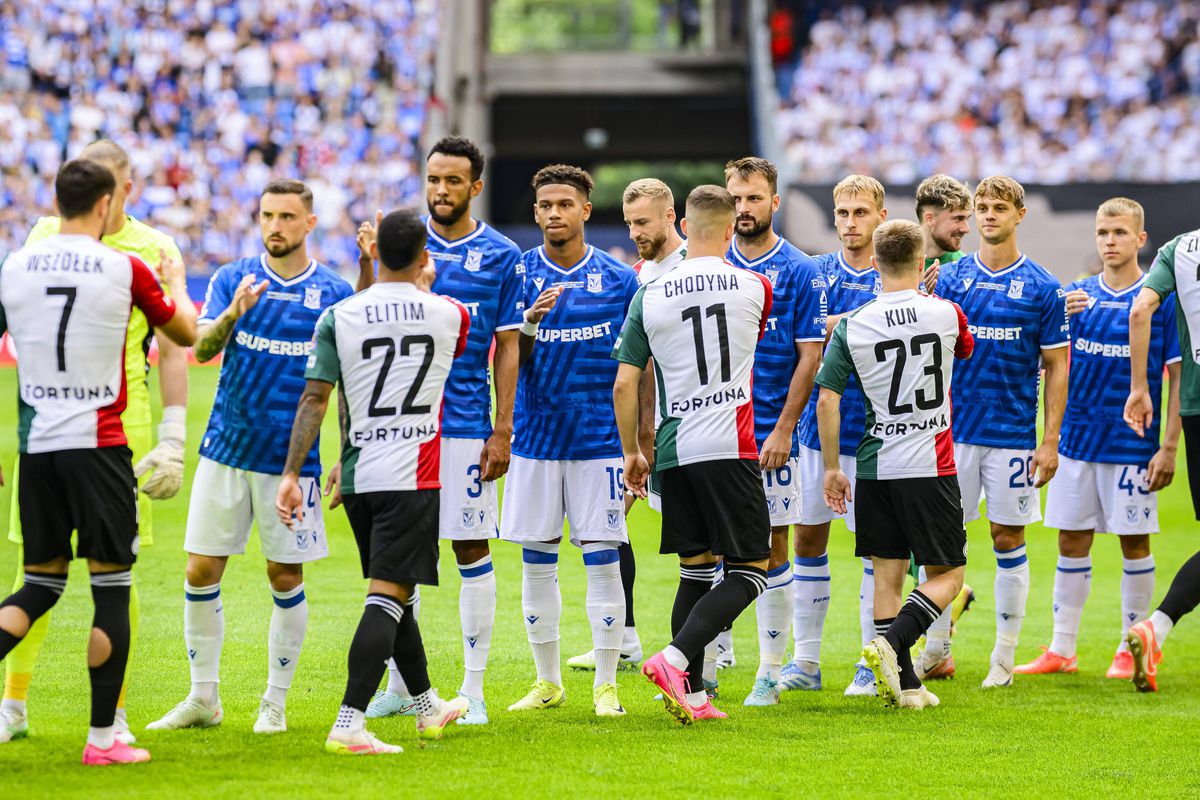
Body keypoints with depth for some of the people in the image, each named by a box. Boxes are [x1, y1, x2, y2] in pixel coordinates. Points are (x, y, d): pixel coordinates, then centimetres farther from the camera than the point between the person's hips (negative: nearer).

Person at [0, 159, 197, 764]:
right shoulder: (125, 269, -5)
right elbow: (185, 333, 10)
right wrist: (176, 284, 30)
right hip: (97, 444, -4)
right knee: (112, 586, 3)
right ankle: (103, 738, 3)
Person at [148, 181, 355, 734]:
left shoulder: (333, 293, 1)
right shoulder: (232, 279, 2)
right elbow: (202, 349, -10)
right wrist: (233, 313, -29)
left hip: (293, 458, -1)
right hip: (226, 449, 1)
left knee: (286, 578, 3)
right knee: (201, 572, 1)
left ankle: (275, 703, 14)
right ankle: (203, 698, 12)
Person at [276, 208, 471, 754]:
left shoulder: (338, 317, 0)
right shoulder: (447, 315, 0)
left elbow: (314, 398, -5)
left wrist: (292, 473, -4)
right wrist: (423, 287, 38)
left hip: (358, 478, 3)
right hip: (413, 477, -3)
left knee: (394, 594, 18)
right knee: (387, 597, -9)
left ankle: (428, 708, 34)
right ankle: (348, 725, -22)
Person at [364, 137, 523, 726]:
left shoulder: (500, 255, 1)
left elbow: (507, 347, 1)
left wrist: (502, 430, -4)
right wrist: (370, 262, -14)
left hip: (465, 425, -2)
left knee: (471, 548, 0)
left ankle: (473, 689, 6)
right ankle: (400, 686, 14)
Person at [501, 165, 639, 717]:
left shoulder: (619, 280, 1)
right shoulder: (518, 275, 3)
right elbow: (509, 362, -1)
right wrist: (531, 320, -21)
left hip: (600, 439, -2)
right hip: (535, 438, 2)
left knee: (602, 560, -4)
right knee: (537, 562, 6)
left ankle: (606, 685, 4)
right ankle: (547, 682, 17)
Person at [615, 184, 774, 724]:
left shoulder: (650, 296, 3)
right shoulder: (754, 288, -1)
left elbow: (624, 385, 3)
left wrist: (631, 454, 15)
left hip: (674, 453, 4)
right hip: (729, 448, -4)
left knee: (695, 570, 14)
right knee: (750, 571, 0)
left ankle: (691, 695, 9)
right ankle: (675, 659, -20)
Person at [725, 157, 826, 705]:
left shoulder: (799, 271, -2)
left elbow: (809, 356, -4)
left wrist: (783, 429, -11)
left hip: (770, 434, -3)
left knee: (771, 550, 1)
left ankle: (771, 671, 7)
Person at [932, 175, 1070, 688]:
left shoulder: (1042, 288, 0)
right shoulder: (950, 279, 5)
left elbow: (1056, 368, 2)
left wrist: (1050, 441, -4)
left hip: (1013, 434, -1)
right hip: (954, 430, 1)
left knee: (1008, 540, 3)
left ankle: (1004, 659, 10)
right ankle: (936, 649, 10)